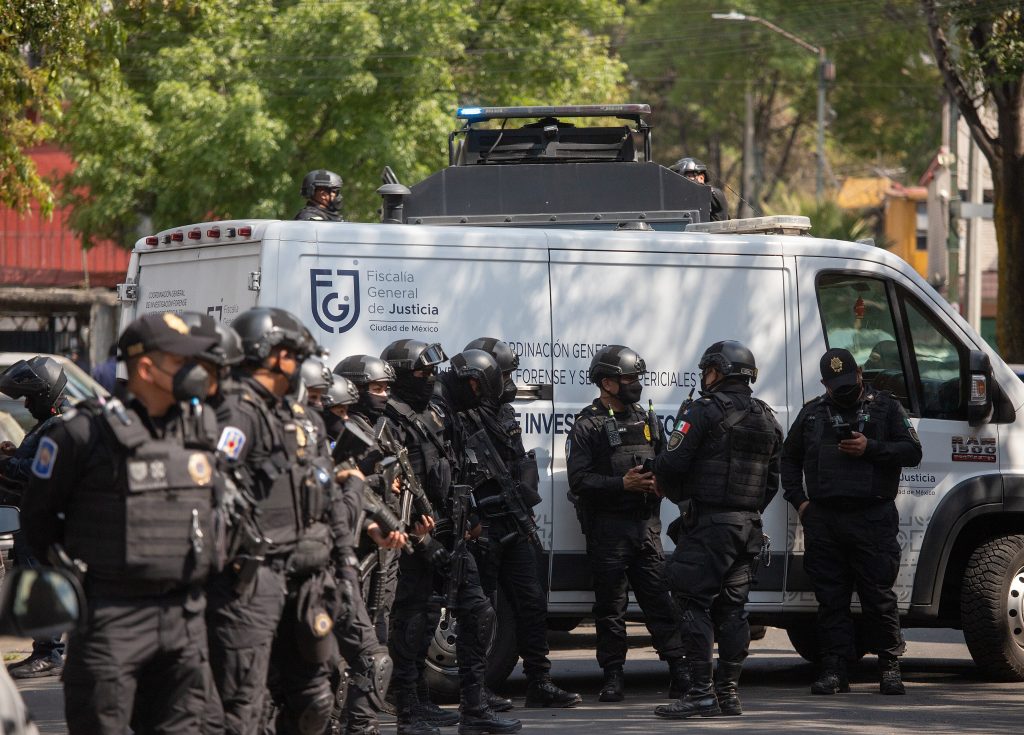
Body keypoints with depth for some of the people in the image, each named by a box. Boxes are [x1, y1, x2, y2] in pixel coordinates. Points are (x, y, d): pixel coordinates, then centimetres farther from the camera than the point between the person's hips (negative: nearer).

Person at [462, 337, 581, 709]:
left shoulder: (504, 413, 16)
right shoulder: (464, 418, -13)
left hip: (514, 525, 8)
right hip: (482, 529, -8)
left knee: (532, 602, 6)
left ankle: (540, 683, 11)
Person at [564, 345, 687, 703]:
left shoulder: (643, 419, 18)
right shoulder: (587, 427, -2)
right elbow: (579, 480, -11)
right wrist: (623, 483, -19)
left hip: (646, 524, 5)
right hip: (608, 528, -5)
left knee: (659, 597, 1)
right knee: (611, 604, 1)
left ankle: (679, 670, 1)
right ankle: (613, 676, 6)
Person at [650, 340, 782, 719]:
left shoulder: (702, 412, -9)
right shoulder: (767, 419, 15)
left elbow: (671, 464, -13)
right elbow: (772, 479, 18)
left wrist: (678, 496, 6)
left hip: (707, 526, -7)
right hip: (748, 525, 7)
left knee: (695, 604, -6)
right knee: (731, 608, 11)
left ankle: (701, 693, -12)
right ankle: (729, 692, 10)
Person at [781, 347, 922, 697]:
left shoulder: (885, 407, 9)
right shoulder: (812, 413, 17)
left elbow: (912, 451, 2)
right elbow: (789, 458, 26)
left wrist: (870, 448, -11)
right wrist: (799, 500, 13)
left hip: (873, 518, -3)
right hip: (823, 520, 3)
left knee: (879, 596, -4)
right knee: (830, 598, 2)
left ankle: (889, 667, 5)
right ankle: (833, 670, 6)